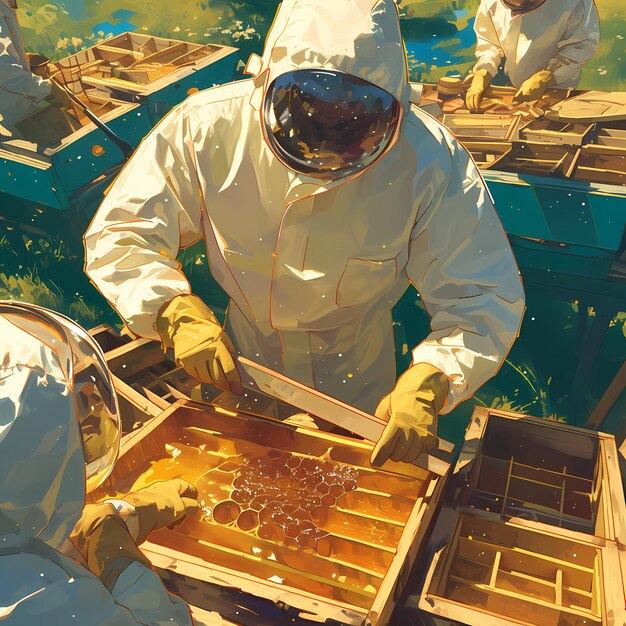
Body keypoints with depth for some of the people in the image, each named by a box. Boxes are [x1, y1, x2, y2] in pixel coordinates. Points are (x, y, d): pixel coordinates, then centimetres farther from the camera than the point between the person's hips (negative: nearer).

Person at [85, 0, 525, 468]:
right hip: (243, 373, 1)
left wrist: (430, 380, -41)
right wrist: (175, 311, -34)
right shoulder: (207, 130, -26)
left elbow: (485, 298, -24)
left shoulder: (431, 162, -28)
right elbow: (118, 234, -17)